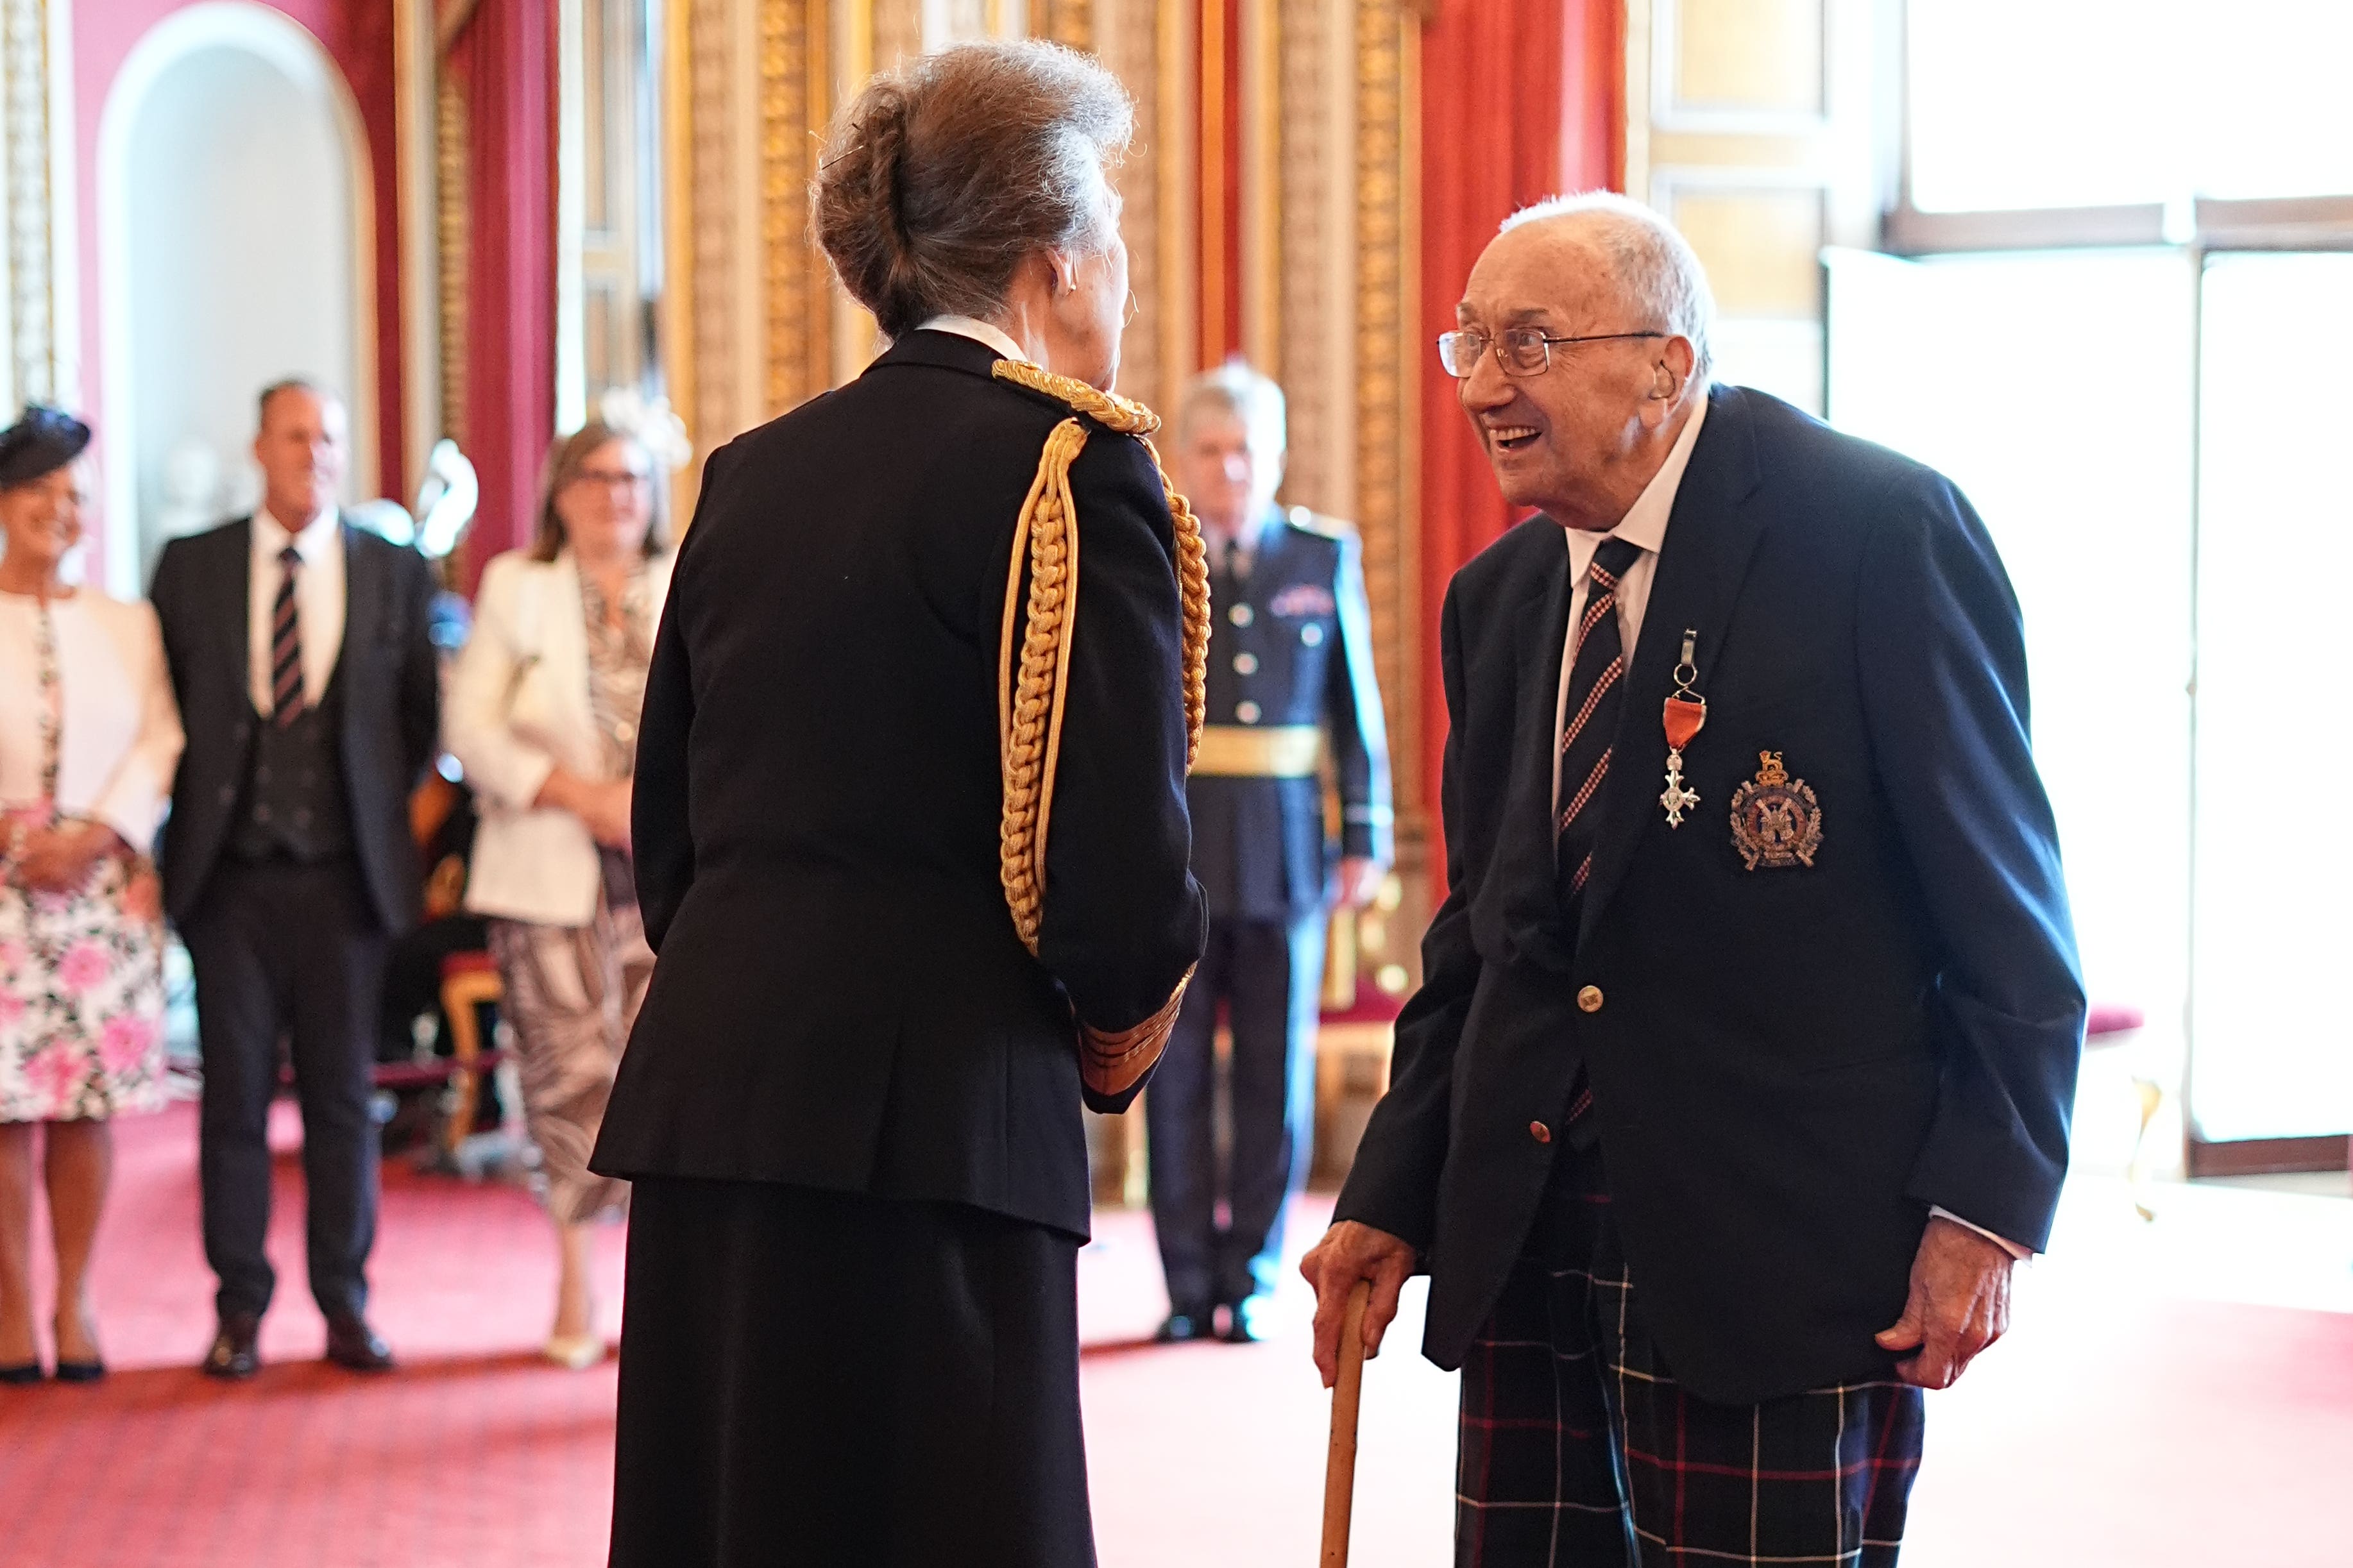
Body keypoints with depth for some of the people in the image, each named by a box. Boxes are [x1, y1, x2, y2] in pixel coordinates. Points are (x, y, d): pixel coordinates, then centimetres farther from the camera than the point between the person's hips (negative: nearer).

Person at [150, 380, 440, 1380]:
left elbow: (420, 717, 13)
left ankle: (345, 1305, 11)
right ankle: (239, 1307, 9)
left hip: (343, 873, 0)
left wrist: (383, 812, 8)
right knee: (234, 1091, 2)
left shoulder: (396, 573, 5)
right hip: (229, 874, 0)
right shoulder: (191, 567, 4)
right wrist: (195, 810, 5)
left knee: (343, 1095, 4)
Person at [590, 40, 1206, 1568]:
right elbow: (1120, 855, -12)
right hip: (931, 1120, -7)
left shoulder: (754, 472, 13)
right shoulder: (1074, 466, -7)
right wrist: (1121, 1019, 7)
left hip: (709, 1090, 7)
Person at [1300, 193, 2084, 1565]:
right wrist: (1392, 1198, 11)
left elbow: (2004, 901, -8)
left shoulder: (1880, 527, -8)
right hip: (1527, 1231, 6)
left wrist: (1989, 1200, -13)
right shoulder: (1497, 599, 13)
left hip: (1778, 1233, -6)